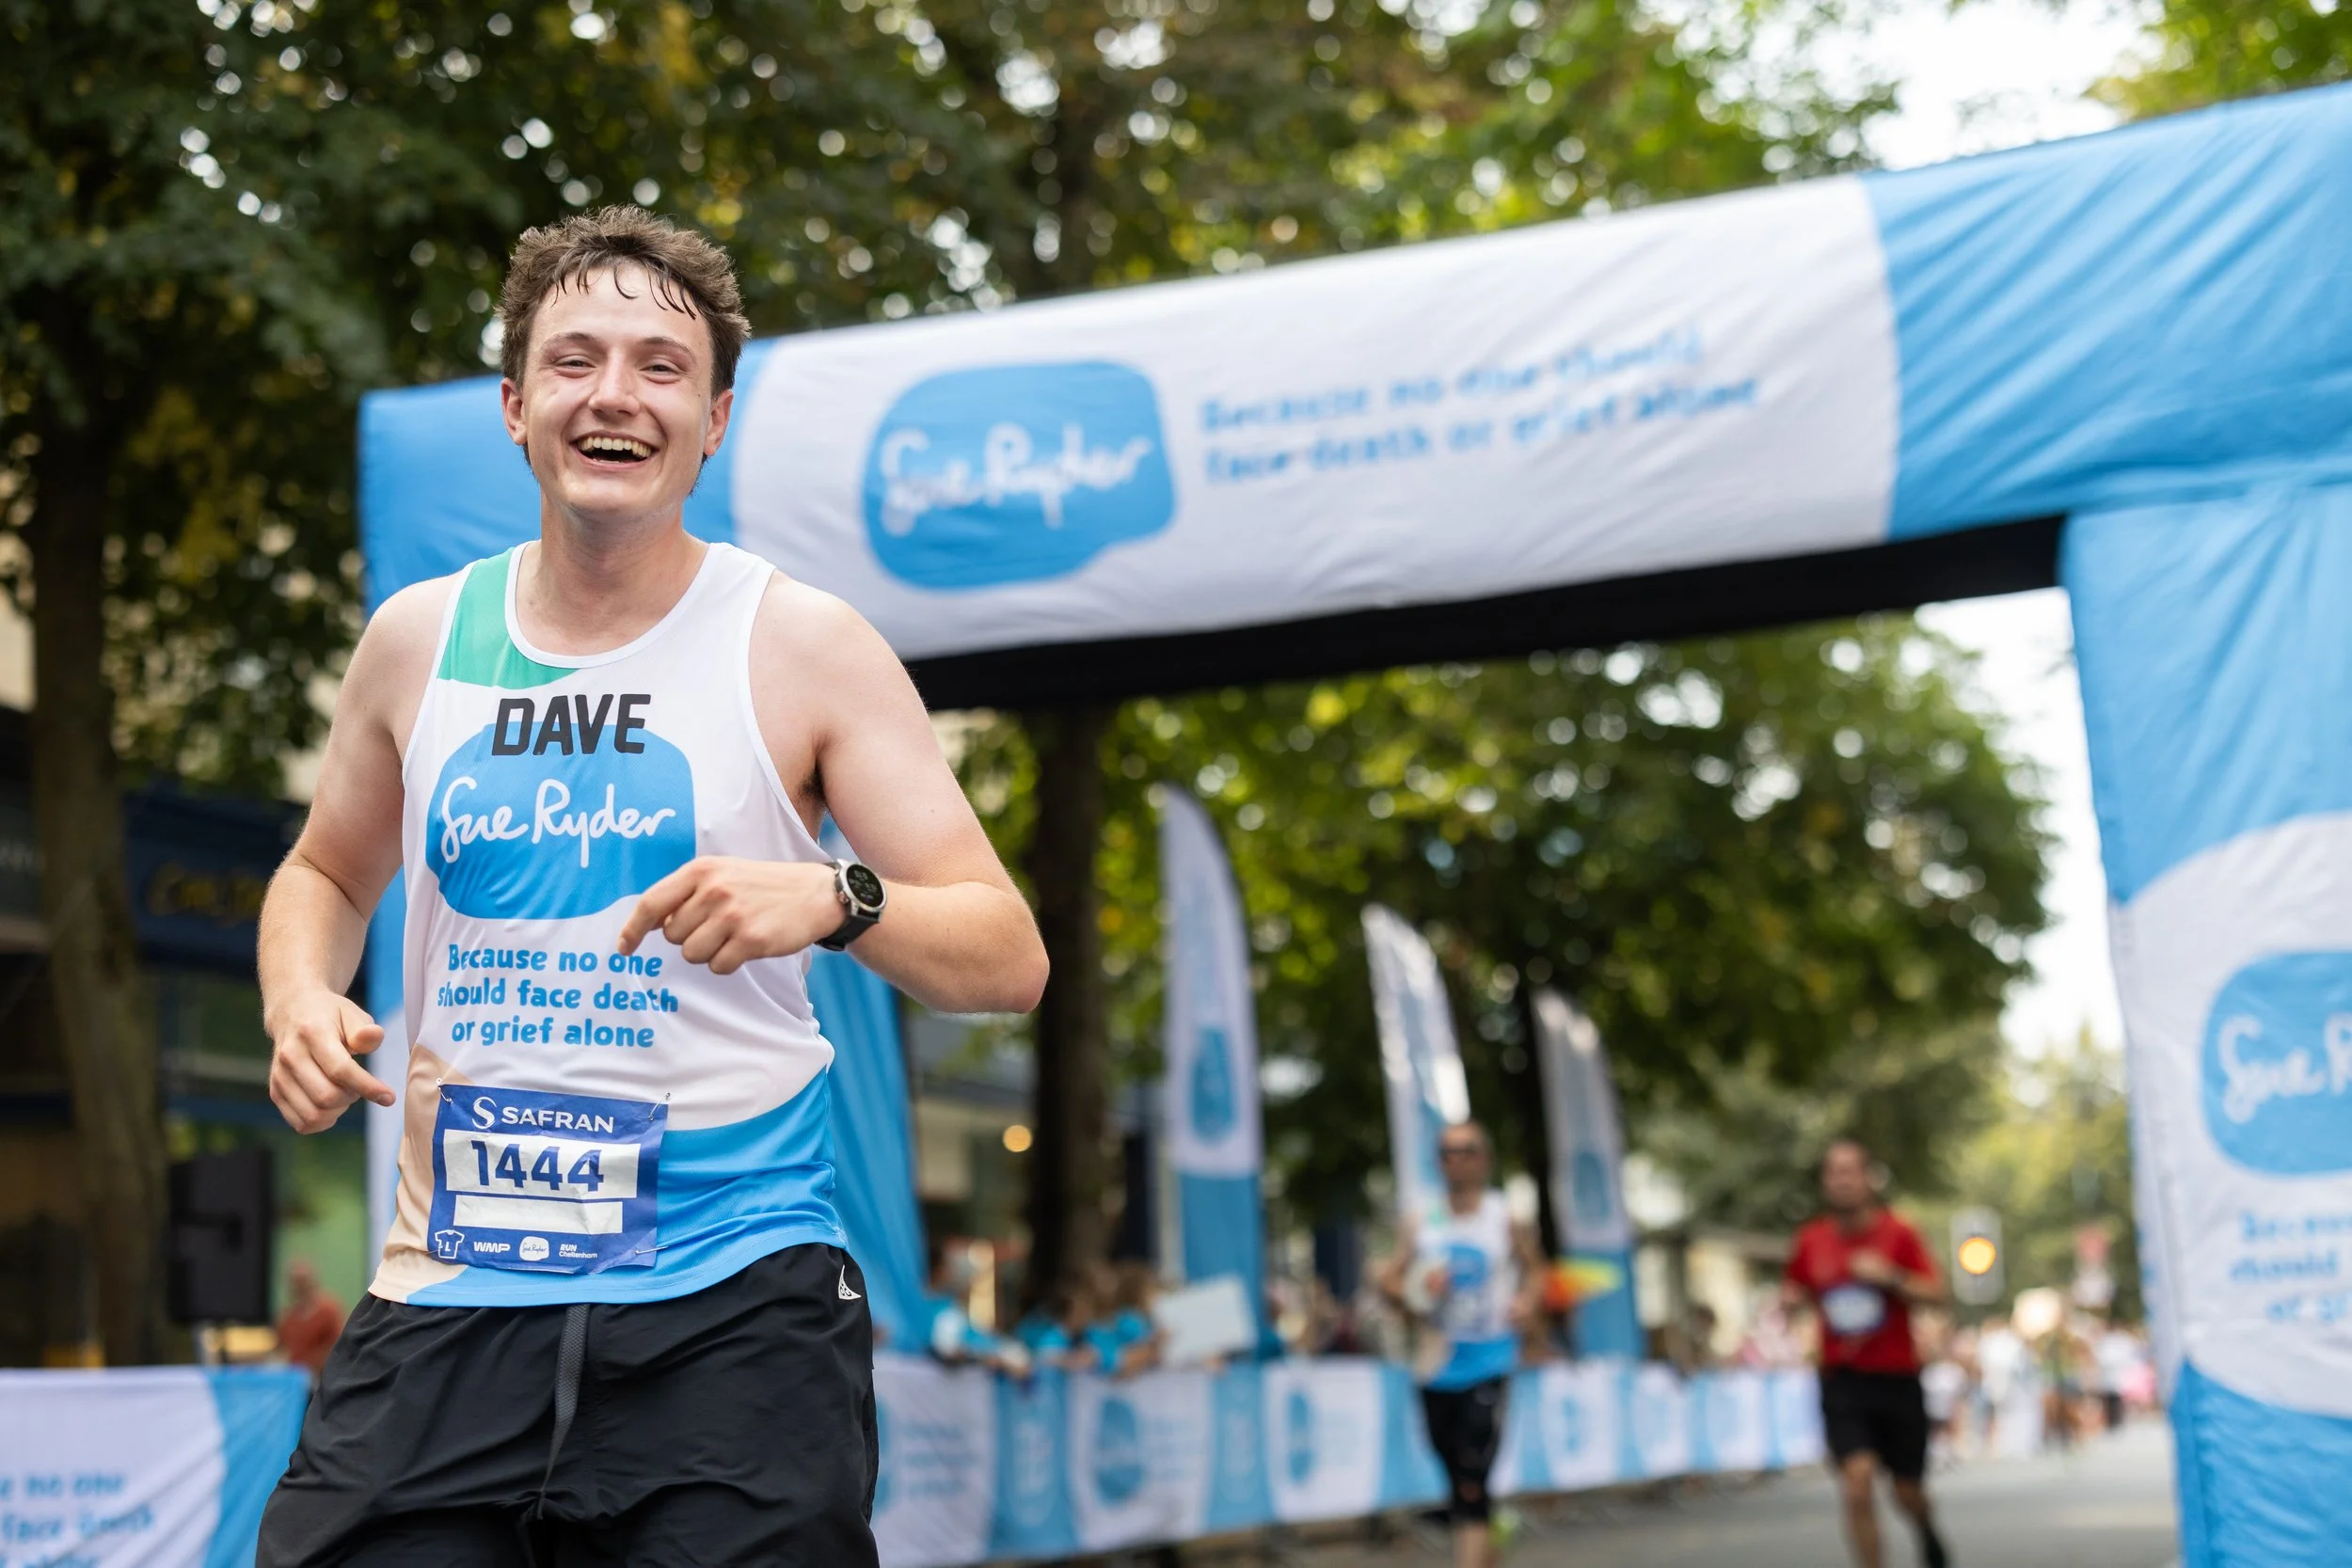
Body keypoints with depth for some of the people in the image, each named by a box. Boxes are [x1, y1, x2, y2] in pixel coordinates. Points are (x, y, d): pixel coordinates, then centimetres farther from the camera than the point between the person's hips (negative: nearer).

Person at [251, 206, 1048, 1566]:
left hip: (735, 1309, -2)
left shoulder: (804, 645, -2)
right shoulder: (417, 640, 8)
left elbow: (1009, 961, -4)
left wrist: (834, 900, -23)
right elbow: (328, 873, 26)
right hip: (451, 1291, 3)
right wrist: (300, 997, 4)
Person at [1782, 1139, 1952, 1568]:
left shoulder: (1898, 1234, -4)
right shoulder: (1811, 1240, 2)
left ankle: (1927, 1531, 45)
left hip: (1898, 1378, 0)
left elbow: (1935, 1294, -8)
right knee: (1858, 1479, -18)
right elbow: (1793, 1292, 16)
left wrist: (1891, 1277, -23)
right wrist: (1792, 1300, -6)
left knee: (1907, 1492, 10)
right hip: (1841, 1380, 0)